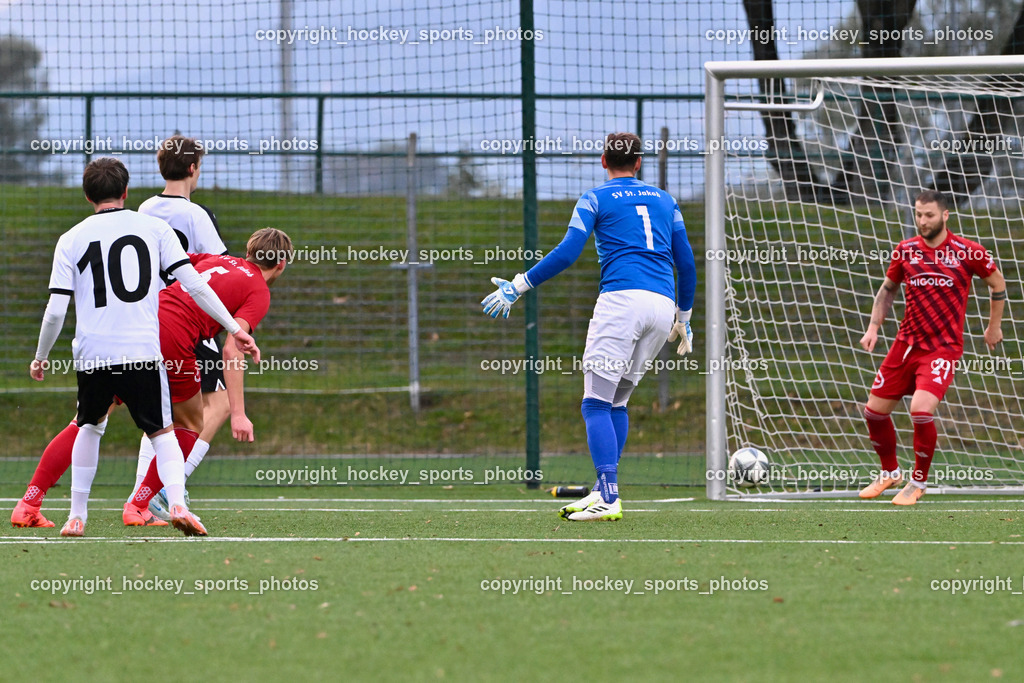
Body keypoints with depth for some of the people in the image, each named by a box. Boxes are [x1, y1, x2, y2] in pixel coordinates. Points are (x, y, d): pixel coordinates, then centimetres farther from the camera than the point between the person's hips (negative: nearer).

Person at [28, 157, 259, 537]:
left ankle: (77, 516, 21)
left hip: (92, 356, 1)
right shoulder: (155, 228, 6)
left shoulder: (71, 240, 6)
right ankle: (177, 503, -16)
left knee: (89, 427, 23)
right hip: (142, 350, -1)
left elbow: (55, 310, 1)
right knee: (161, 432, 8)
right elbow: (194, 285, 0)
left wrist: (40, 358, 15)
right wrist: (235, 329, 5)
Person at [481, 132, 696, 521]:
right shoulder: (664, 200, 23)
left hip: (622, 299, -5)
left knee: (597, 403, -7)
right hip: (663, 306, 5)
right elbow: (686, 261, 20)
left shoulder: (595, 200, 9)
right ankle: (604, 492, 8)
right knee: (617, 400, 16)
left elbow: (567, 253, -3)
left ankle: (608, 499, -22)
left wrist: (518, 286, 2)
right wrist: (684, 317, 30)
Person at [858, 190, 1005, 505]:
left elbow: (997, 283, 8)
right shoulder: (905, 250, 2)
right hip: (906, 342, 5)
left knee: (921, 409, -24)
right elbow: (888, 289, 17)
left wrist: (994, 326, 13)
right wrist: (873, 327, 6)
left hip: (944, 346, -5)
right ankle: (890, 473, 31)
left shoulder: (967, 251, -9)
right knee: (874, 411, 5)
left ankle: (918, 482, -1)